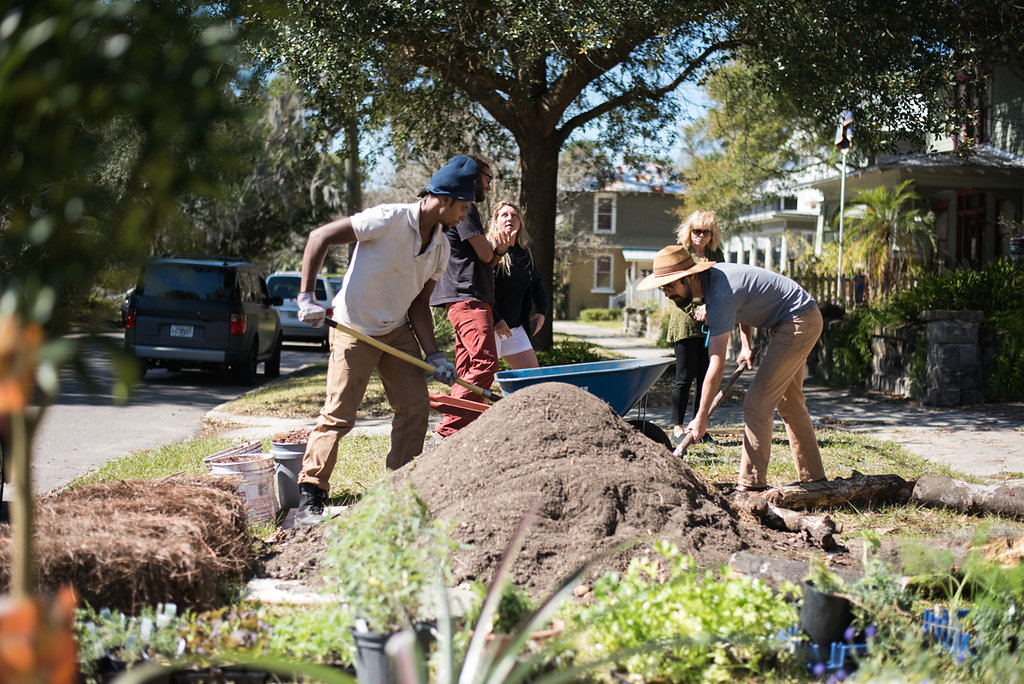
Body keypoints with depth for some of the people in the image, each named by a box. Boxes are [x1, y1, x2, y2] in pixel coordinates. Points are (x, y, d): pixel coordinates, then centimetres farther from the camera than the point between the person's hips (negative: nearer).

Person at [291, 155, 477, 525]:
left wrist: (434, 356, -2)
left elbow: (419, 305, 6)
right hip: (354, 330, -7)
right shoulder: (390, 220, -22)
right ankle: (309, 499, -2)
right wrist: (307, 297, -24)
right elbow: (320, 236, -20)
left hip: (398, 331, 7)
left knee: (416, 407, 5)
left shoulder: (440, 247, 1)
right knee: (339, 414, -9)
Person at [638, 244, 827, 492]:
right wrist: (745, 345, 10)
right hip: (804, 320, 11)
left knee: (758, 402, -13)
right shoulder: (711, 276, 1)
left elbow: (716, 366, -27)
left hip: (798, 322, -11)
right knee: (789, 402, 18)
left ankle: (753, 481, -10)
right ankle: (812, 476, 27)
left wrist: (701, 418, -23)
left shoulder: (720, 296, -28)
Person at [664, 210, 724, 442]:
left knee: (706, 375, 5)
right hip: (685, 321, -4)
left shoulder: (717, 255, 13)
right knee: (686, 376, -4)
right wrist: (695, 309, -19)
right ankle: (677, 426, 5)